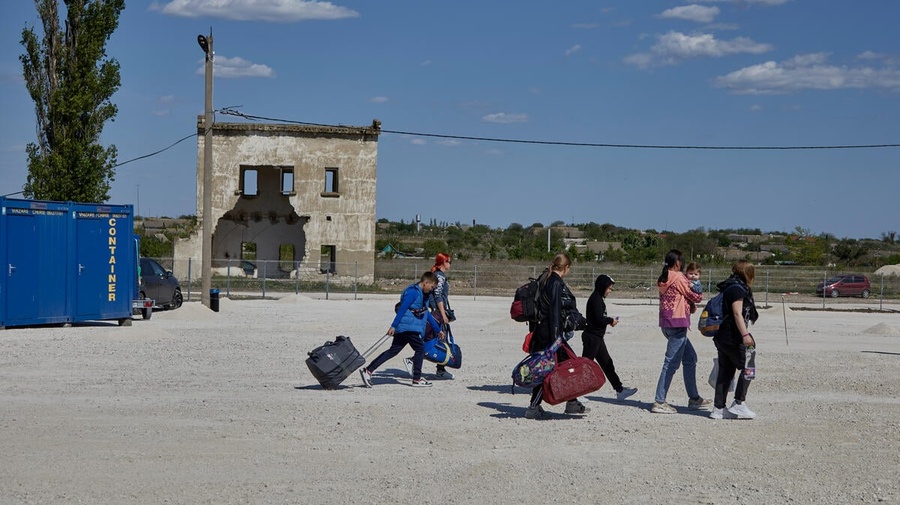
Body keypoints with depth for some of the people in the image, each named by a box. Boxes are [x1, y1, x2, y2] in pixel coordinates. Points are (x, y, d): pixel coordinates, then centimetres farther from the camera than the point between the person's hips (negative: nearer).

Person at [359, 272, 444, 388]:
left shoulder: (421, 294, 21)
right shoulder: (413, 291, -11)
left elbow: (427, 314, 29)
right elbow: (402, 309, -17)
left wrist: (438, 330, 32)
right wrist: (393, 326, -22)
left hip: (403, 328, 9)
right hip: (408, 327, -9)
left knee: (393, 350, 6)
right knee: (420, 349, -1)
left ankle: (368, 370, 3)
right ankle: (417, 379, 5)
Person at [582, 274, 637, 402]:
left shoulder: (598, 298, 15)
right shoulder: (596, 299, -16)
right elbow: (599, 319, -22)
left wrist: (609, 321, 4)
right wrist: (611, 321, -6)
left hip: (597, 338, 10)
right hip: (592, 337, -10)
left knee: (607, 364, 13)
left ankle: (620, 390, 18)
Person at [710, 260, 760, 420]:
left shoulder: (730, 287, 18)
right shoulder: (737, 288, -12)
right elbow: (737, 314, -20)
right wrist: (745, 334, -25)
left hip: (722, 336, 10)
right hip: (732, 337, -10)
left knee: (725, 372, 9)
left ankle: (718, 408, 9)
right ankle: (739, 404, -1)